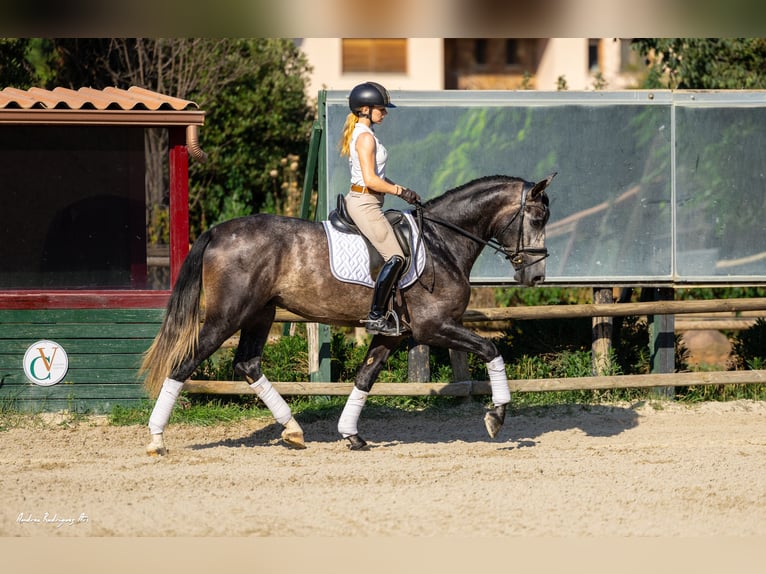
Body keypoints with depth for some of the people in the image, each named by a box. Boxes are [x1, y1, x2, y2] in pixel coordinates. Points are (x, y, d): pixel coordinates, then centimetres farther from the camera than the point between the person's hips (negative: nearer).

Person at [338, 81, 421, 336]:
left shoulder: (359, 133, 15)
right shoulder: (366, 137, -17)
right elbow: (371, 180, -23)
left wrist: (399, 189, 12)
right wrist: (400, 191, -13)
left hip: (359, 200, 11)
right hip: (365, 203, -11)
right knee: (395, 258, -15)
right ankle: (376, 317, -16)